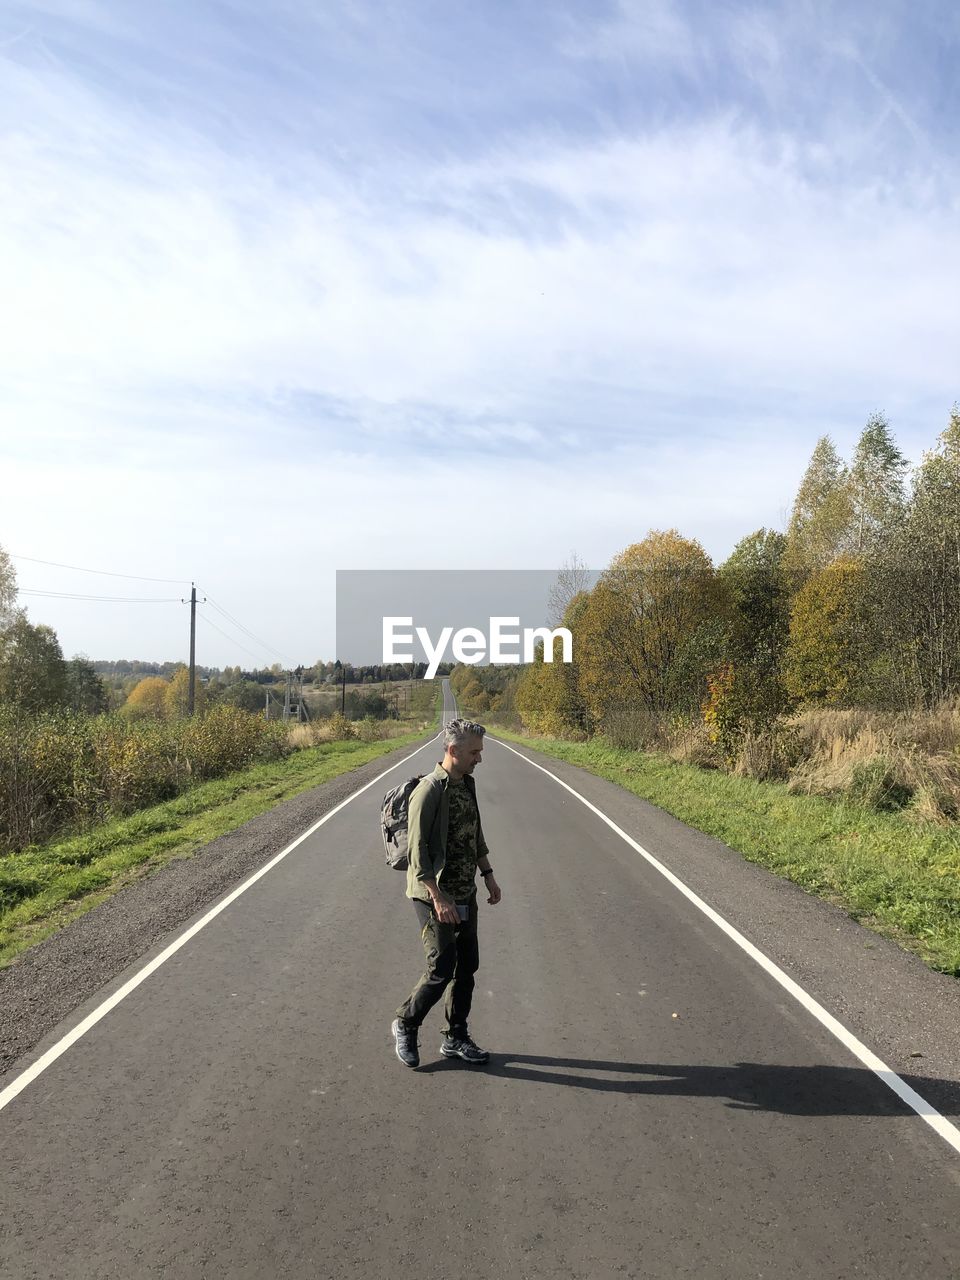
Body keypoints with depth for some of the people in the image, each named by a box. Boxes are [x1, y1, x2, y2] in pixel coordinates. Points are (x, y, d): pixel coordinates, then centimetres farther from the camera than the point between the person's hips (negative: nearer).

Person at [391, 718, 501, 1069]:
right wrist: (438, 898, -24)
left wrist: (488, 874, 16)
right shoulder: (429, 791, -19)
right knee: (442, 967, -5)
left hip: (465, 894, 8)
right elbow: (417, 851, -21)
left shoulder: (468, 784, 8)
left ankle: (456, 1038, 26)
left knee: (467, 965, 12)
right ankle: (406, 1024, 19)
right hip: (435, 897, -8)